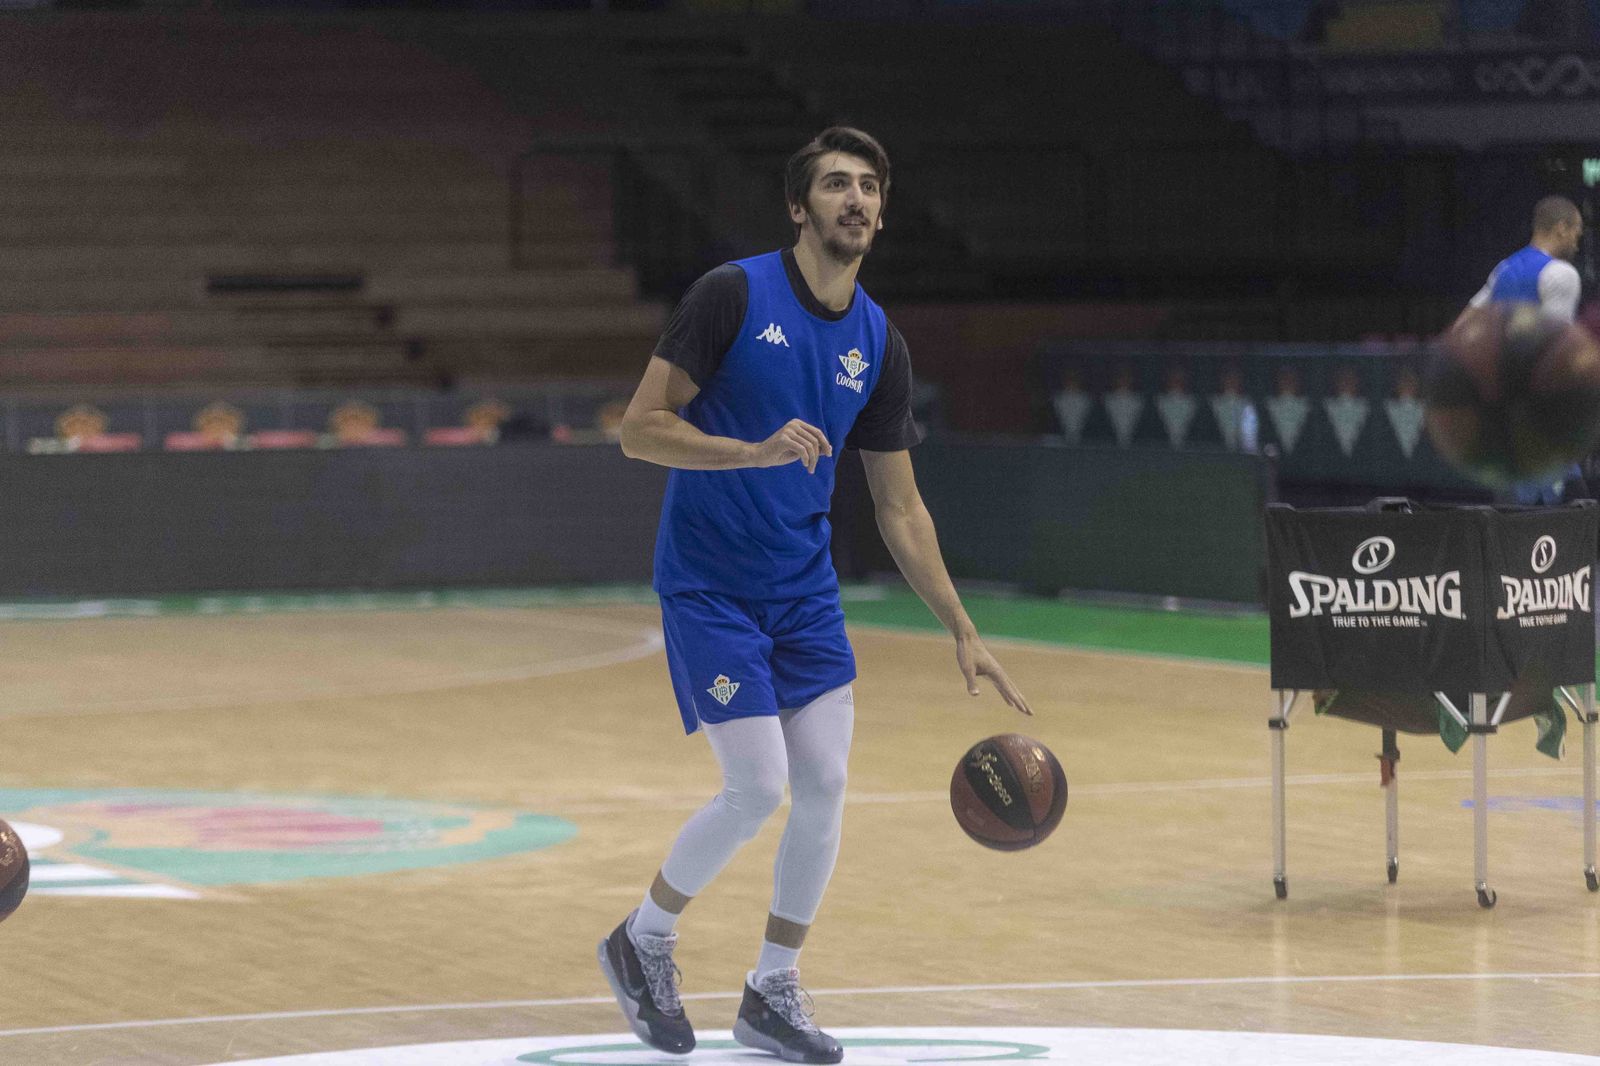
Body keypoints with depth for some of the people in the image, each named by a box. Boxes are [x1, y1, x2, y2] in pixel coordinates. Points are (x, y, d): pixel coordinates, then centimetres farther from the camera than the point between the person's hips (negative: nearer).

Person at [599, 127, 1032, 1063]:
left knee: (825, 785, -1)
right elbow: (641, 429, -14)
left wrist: (964, 632, 5)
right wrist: (757, 451, -28)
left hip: (805, 589, 6)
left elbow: (900, 508, 9)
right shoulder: (734, 294, -12)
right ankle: (643, 942, 14)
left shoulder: (879, 346, 4)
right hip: (709, 587, -6)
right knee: (759, 787, -11)